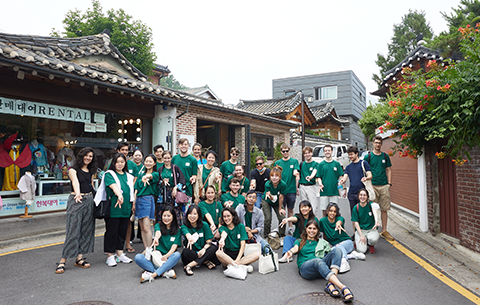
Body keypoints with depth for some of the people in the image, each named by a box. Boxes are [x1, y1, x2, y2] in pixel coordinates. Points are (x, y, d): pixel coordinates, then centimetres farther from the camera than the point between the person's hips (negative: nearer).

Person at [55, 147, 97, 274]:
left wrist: (93, 200, 9)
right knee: (73, 230, -9)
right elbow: (75, 182, -22)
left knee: (86, 230, 6)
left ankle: (80, 258, 13)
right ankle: (63, 261, -1)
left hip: (89, 200, 6)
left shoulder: (91, 171, 15)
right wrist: (78, 194, -39)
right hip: (76, 200, -6)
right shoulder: (73, 170, -3)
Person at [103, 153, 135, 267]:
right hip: (113, 208, -5)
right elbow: (113, 186, -21)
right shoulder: (109, 174, -2)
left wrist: (133, 204, 15)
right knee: (111, 231, 1)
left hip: (126, 207, 6)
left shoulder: (128, 176, 17)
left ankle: (120, 254, 23)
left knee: (122, 231, 12)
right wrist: (119, 195, -38)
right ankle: (110, 256, 11)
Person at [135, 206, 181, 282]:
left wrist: (166, 256, -25)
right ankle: (165, 272, -34)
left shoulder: (177, 230, 7)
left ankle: (152, 274, -36)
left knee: (177, 255, -33)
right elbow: (158, 232, -19)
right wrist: (156, 239, -44)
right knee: (138, 257, -25)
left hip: (168, 257, -1)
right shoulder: (158, 225, 7)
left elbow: (174, 246, -4)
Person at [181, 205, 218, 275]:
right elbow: (187, 234, -32)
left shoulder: (204, 225, -2)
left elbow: (208, 241, -4)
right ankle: (206, 262, -17)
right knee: (186, 251, -33)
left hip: (202, 251, 2)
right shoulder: (184, 226, -8)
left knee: (214, 248, -27)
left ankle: (189, 266, -31)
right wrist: (189, 238, -57)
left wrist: (204, 249, -26)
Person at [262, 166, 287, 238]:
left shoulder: (283, 185, -29)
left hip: (277, 202, 2)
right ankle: (266, 235, 7)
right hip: (266, 202, -1)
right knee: (268, 218, -14)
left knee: (282, 217, -9)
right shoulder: (267, 184, -30)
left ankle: (282, 235, 13)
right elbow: (272, 199, -30)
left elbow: (281, 197, -18)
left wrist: (280, 209, -8)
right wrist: (270, 195, -53)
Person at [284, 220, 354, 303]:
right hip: (305, 267, -3)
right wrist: (291, 252, -22)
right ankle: (343, 288, -54)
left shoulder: (321, 242, 32)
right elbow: (296, 248, 1)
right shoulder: (299, 241, 24)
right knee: (318, 260, -39)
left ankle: (330, 285, -43)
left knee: (337, 250, -24)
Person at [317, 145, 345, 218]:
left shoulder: (337, 164, 6)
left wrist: (344, 188, 0)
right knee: (324, 211, 3)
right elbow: (318, 177, 4)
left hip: (334, 191, 0)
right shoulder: (321, 164, 5)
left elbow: (340, 177, 7)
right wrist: (320, 184, -15)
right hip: (324, 192, 0)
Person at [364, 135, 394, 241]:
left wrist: (389, 183, 4)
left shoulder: (385, 156, 11)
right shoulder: (368, 156, 3)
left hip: (384, 186, 3)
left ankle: (384, 231, 15)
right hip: (372, 186, -3)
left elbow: (388, 170, 13)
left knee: (384, 209, 6)